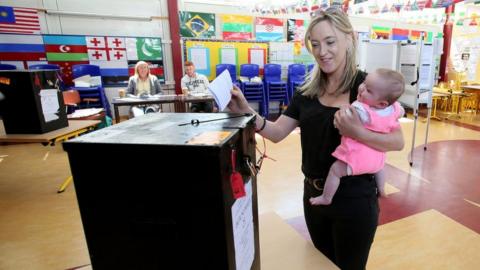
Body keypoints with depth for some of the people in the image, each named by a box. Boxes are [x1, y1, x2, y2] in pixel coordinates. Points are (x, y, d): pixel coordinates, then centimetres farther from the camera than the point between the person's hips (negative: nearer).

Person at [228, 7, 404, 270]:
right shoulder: (308, 90, 0)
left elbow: (398, 141, -14)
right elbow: (277, 132, -4)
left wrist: (357, 132, -32)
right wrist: (247, 111, -19)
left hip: (354, 198, -4)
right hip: (313, 194, 5)